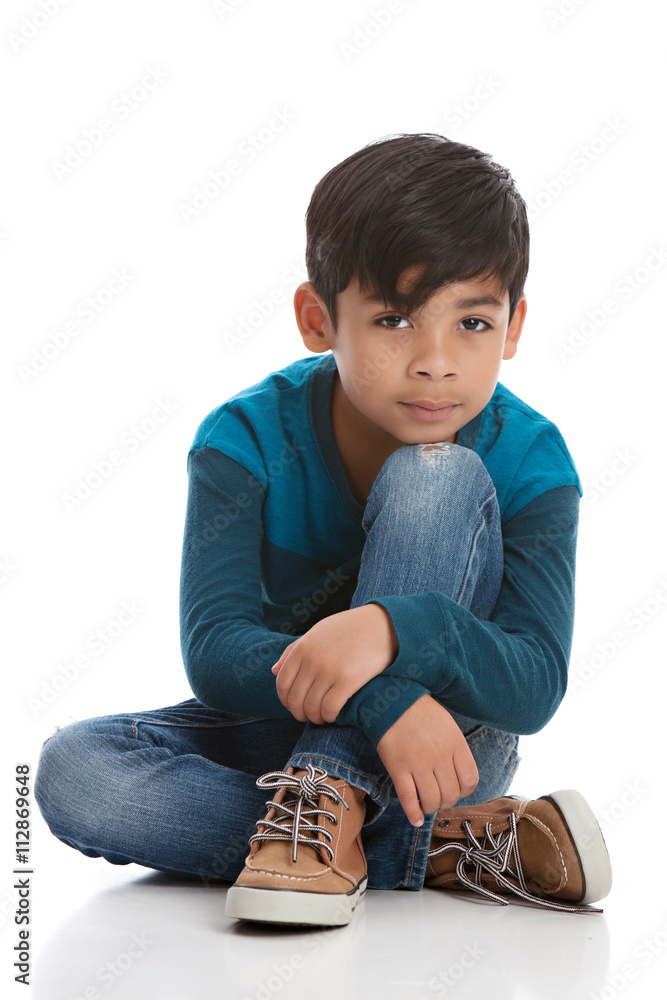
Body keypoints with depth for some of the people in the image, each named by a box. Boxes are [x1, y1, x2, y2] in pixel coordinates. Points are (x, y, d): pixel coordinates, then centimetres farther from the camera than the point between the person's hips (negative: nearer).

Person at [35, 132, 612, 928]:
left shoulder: (528, 461, -15)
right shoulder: (247, 439, -15)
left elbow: (536, 687, -22)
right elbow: (214, 651, -24)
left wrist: (394, 629, -42)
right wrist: (384, 699, -41)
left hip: (449, 736, -1)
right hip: (276, 728, 2)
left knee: (437, 476, -25)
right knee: (72, 771, -29)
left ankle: (328, 809, -29)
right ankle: (440, 848, -26)